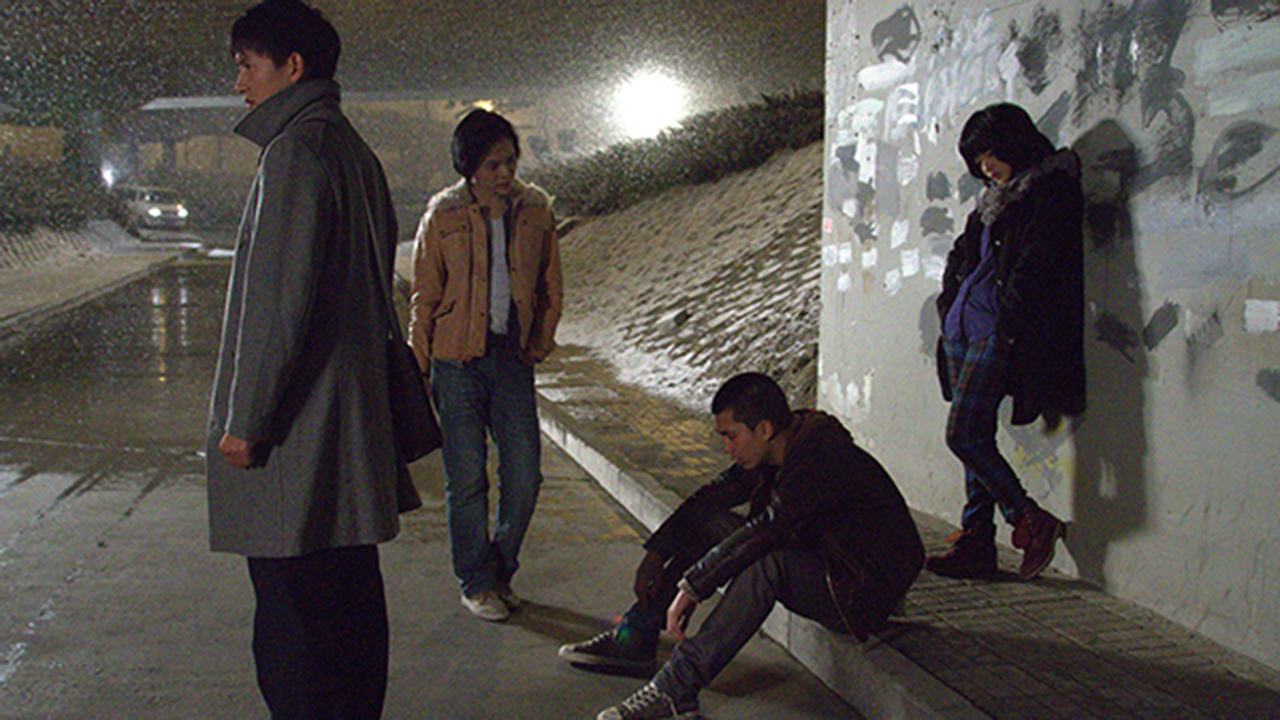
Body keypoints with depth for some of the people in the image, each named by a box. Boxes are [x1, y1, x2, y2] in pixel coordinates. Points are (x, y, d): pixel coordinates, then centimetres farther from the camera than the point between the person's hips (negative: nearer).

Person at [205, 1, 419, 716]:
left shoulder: (297, 149, -13)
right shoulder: (354, 149, 16)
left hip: (298, 438, -10)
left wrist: (245, 419, -13)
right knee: (351, 600, 16)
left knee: (293, 613, -3)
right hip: (355, 423, 10)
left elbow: (279, 300, -18)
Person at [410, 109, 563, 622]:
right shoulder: (444, 214, -3)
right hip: (459, 360, -2)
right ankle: (477, 583, 18)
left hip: (513, 359, 3)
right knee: (467, 479, 1)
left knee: (524, 476, 2)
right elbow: (425, 296, 2)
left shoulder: (535, 210, 4)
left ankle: (501, 573, 24)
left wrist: (542, 340, 9)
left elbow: (550, 286, 16)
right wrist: (417, 370, 1)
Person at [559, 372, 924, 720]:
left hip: (862, 590, -9)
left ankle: (676, 689, -36)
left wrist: (692, 587, -31)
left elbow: (766, 531, -35)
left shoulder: (822, 458, -28)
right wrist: (657, 554, -2)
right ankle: (632, 641, -1)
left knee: (767, 562, -36)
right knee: (709, 521, 0)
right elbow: (713, 495, 4)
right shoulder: (787, 446, -1)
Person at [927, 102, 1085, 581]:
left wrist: (1008, 321, -19)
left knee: (963, 435, -13)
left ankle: (1032, 522, 0)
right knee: (976, 438, 7)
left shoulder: (1052, 190, -5)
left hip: (1000, 332, -9)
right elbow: (964, 255, 25)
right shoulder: (997, 197, 22)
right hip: (966, 328, 9)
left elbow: (1035, 266, -15)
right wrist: (950, 306, 13)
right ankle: (976, 544, 11)